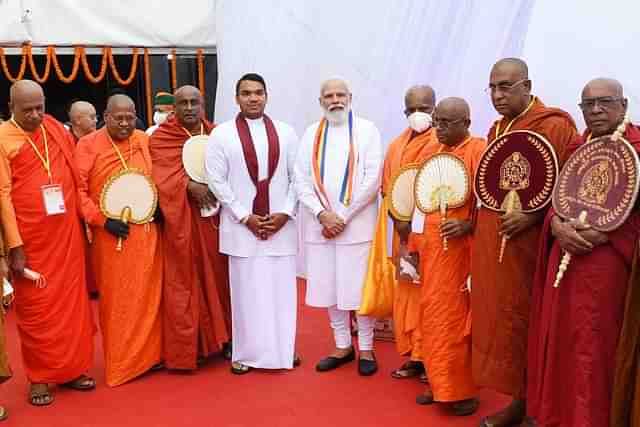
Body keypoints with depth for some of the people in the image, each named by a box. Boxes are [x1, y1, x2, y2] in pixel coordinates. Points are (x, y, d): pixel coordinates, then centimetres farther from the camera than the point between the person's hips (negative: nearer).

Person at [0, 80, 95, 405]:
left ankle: (72, 368, 23)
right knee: (36, 309, 6)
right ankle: (39, 377, 19)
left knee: (72, 303, 10)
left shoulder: (56, 130, 7)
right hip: (30, 242, -4)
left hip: (67, 237, 4)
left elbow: (75, 176, 16)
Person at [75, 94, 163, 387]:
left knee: (149, 294, 11)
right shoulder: (88, 145, -5)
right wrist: (102, 220, -15)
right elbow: (77, 189, -9)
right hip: (112, 235, -4)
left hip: (147, 233, 4)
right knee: (117, 299, 5)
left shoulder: (144, 141, 7)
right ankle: (120, 364, 16)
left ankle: (150, 354, 25)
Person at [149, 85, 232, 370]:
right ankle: (182, 352, 7)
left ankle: (218, 338, 22)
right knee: (182, 284, 0)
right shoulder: (160, 138, -1)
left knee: (217, 278, 9)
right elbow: (161, 174, -14)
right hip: (181, 223, -3)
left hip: (214, 219, 4)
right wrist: (190, 186, -29)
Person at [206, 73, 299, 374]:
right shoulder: (221, 134, 0)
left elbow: (297, 176, 5)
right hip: (242, 225, -2)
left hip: (281, 223, 2)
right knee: (245, 290, 4)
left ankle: (284, 349, 22)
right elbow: (217, 180, -3)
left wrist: (285, 213, -7)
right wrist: (244, 217, -9)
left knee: (282, 288, 7)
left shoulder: (285, 132, 5)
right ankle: (245, 353, 17)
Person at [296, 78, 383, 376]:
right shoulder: (311, 133, 9)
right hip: (321, 223, 3)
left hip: (357, 224, -3)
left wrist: (342, 215, -12)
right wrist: (323, 214, -10)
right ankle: (343, 346, 24)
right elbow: (301, 180, 4)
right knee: (329, 286, 9)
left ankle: (366, 349, 17)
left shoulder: (366, 130, 0)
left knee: (360, 287, 2)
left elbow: (372, 179, -8)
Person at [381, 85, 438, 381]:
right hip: (402, 230, 6)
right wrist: (399, 220, -4)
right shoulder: (396, 146, 14)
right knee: (406, 290, 8)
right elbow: (388, 188, 11)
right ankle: (413, 356, 17)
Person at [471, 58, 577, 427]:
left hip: (525, 242, -7)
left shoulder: (553, 126, -10)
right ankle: (516, 395, 22)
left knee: (520, 320, 0)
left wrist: (533, 216, -20)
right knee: (497, 316, 10)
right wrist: (474, 223, 12)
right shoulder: (496, 129, 14)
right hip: (490, 240, 8)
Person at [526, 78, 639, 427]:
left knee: (594, 346, -1)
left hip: (608, 263, -5)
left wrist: (599, 235, -19)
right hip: (563, 259, 5)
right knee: (558, 341, 9)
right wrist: (558, 227, -12)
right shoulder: (574, 148, 13)